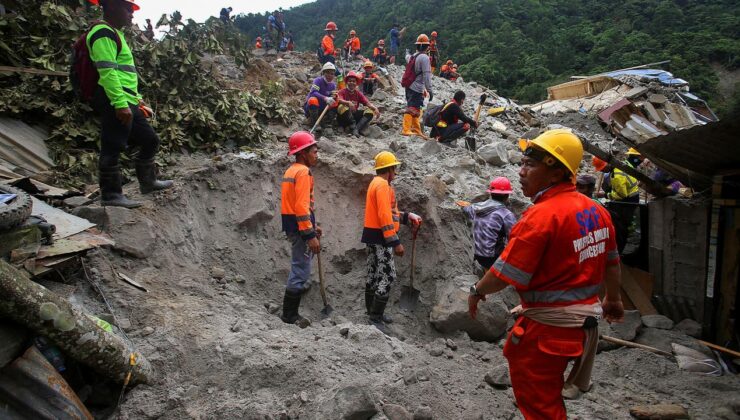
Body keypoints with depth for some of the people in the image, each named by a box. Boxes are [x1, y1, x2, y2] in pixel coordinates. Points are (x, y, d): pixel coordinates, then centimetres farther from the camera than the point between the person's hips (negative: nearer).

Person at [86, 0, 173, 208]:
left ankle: (148, 182, 26)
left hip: (127, 104, 11)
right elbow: (107, 72, -20)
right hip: (115, 104, -11)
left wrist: (137, 99, 28)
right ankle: (110, 194, 1)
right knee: (112, 148, -6)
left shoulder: (114, 34, 24)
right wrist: (120, 103, -25)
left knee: (150, 140, 15)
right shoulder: (103, 33, -10)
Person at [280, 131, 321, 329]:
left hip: (292, 224, 10)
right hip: (300, 227, -10)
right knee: (301, 270, -3)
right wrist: (310, 235, -23)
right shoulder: (303, 172, -14)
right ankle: (290, 315, 6)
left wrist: (312, 226, 21)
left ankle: (290, 312, 25)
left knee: (299, 268, 17)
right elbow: (302, 206, -23)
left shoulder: (291, 171, 16)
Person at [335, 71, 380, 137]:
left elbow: (367, 103, -2)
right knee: (342, 107, -34)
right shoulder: (342, 92, -1)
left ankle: (357, 128, -36)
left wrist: (375, 109, -22)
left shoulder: (358, 93, 11)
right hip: (343, 118, -4)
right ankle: (353, 128, -41)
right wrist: (348, 103, -44)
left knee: (370, 111, -15)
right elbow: (339, 100, -23)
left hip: (354, 115, 4)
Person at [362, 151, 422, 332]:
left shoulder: (377, 183, 17)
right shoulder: (382, 185, -15)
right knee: (388, 275, -8)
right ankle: (376, 318, -4)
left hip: (373, 236, 11)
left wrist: (407, 217, 11)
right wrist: (395, 242, -23)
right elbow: (384, 216, -23)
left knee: (374, 274, 15)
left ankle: (373, 313, 24)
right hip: (380, 237, -11)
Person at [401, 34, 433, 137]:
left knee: (415, 109, 17)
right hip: (417, 88, -9)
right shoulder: (424, 58, -13)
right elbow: (426, 75, -18)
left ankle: (416, 129, 25)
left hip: (410, 86, 9)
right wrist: (429, 90, -17)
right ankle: (406, 130, -12)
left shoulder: (414, 56, 13)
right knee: (412, 108, -9)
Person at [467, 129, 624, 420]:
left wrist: (477, 291, -3)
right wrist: (612, 299, 30)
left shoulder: (541, 215, -25)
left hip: (546, 327, -9)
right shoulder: (596, 211, 2)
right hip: (585, 319, 9)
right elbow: (611, 262, 14)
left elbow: (505, 274, -22)